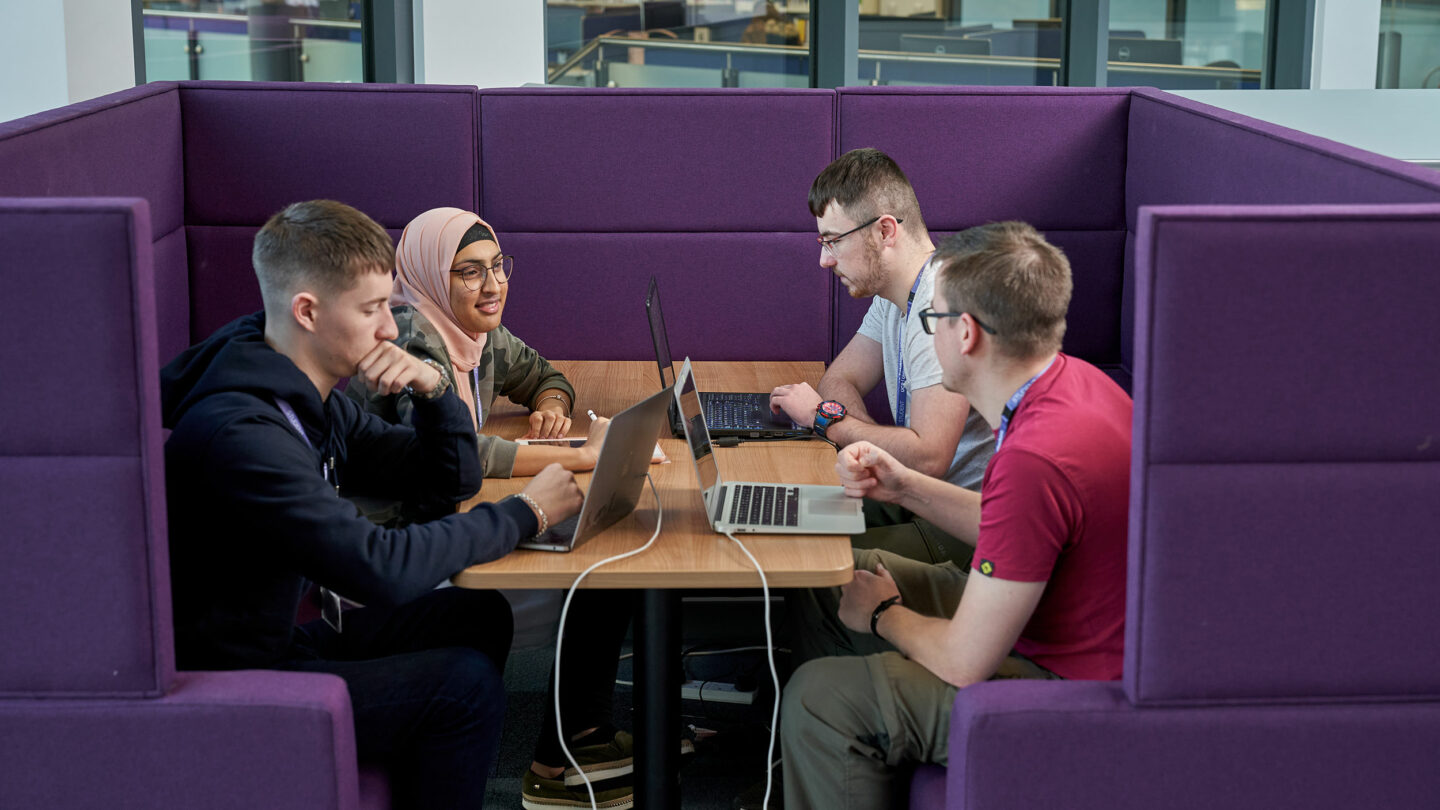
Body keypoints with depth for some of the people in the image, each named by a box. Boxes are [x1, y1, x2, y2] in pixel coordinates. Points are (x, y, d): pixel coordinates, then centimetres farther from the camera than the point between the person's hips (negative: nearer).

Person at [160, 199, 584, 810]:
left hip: (282, 636, 10)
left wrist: (433, 390, -9)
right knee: (463, 682, -16)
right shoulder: (238, 433, -28)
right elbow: (381, 570, -33)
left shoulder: (309, 398, 4)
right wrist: (525, 513, -22)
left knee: (480, 617, 9)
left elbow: (448, 482, 12)